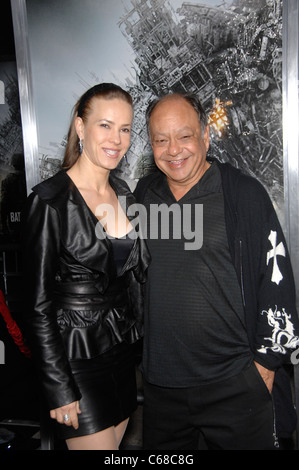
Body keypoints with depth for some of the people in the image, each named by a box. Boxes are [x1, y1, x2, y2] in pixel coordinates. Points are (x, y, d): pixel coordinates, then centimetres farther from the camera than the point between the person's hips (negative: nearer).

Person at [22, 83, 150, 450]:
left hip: (121, 348, 7)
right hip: (75, 358, -7)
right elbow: (38, 305, -15)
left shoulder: (122, 192, 5)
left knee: (117, 441, 20)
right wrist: (59, 389, -14)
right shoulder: (49, 200, -17)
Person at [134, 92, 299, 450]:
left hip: (236, 383, -3)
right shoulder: (143, 195, 2)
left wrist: (266, 362, -6)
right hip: (160, 382, 4)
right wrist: (137, 351, 15)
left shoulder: (244, 194, -9)